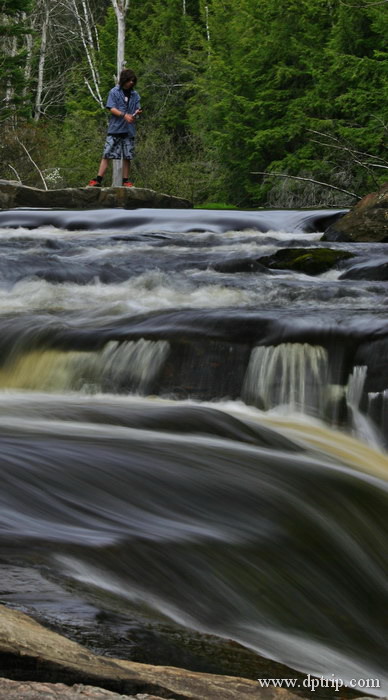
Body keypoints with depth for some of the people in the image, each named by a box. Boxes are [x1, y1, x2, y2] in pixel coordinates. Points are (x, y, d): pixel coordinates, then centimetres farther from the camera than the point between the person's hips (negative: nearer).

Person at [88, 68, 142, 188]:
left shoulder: (135, 95, 13)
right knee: (107, 154, -7)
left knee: (127, 156, 4)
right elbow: (112, 109, -5)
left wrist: (137, 112, -14)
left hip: (129, 131, 3)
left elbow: (137, 109, 11)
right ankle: (98, 180, -8)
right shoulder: (114, 92, 2)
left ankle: (125, 180, 11)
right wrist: (124, 115, -20)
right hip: (115, 128, -3)